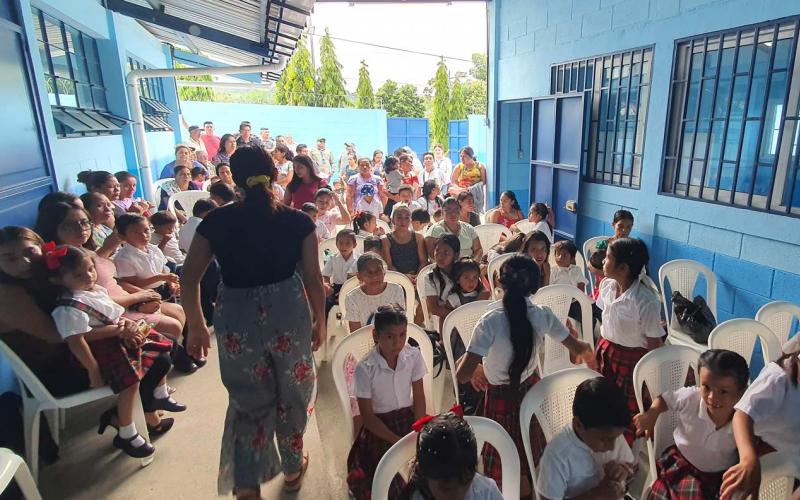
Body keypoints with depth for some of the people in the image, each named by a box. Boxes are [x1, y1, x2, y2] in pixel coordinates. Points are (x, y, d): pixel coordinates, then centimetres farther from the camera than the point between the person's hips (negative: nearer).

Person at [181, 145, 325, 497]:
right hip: (289, 314, 0)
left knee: (248, 402, 19)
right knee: (291, 395, 21)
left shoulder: (216, 221, -2)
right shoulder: (297, 221, -6)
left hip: (236, 320, 1)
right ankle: (292, 468, 41)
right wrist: (320, 321, 9)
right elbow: (313, 279, -5)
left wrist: (195, 326, 11)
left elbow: (189, 278, -1)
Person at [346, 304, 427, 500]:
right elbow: (367, 416, -12)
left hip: (409, 417, 4)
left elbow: (419, 397, -2)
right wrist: (398, 441, -18)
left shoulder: (414, 356, -10)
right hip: (379, 425, -3)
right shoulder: (365, 368, -19)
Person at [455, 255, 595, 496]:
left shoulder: (490, 322, -28)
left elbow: (462, 375, -30)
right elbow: (578, 349, 1)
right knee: (532, 454, 31)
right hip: (531, 390, 5)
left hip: (500, 398, -5)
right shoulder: (542, 316, -14)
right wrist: (587, 350, 24)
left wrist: (462, 358, -8)